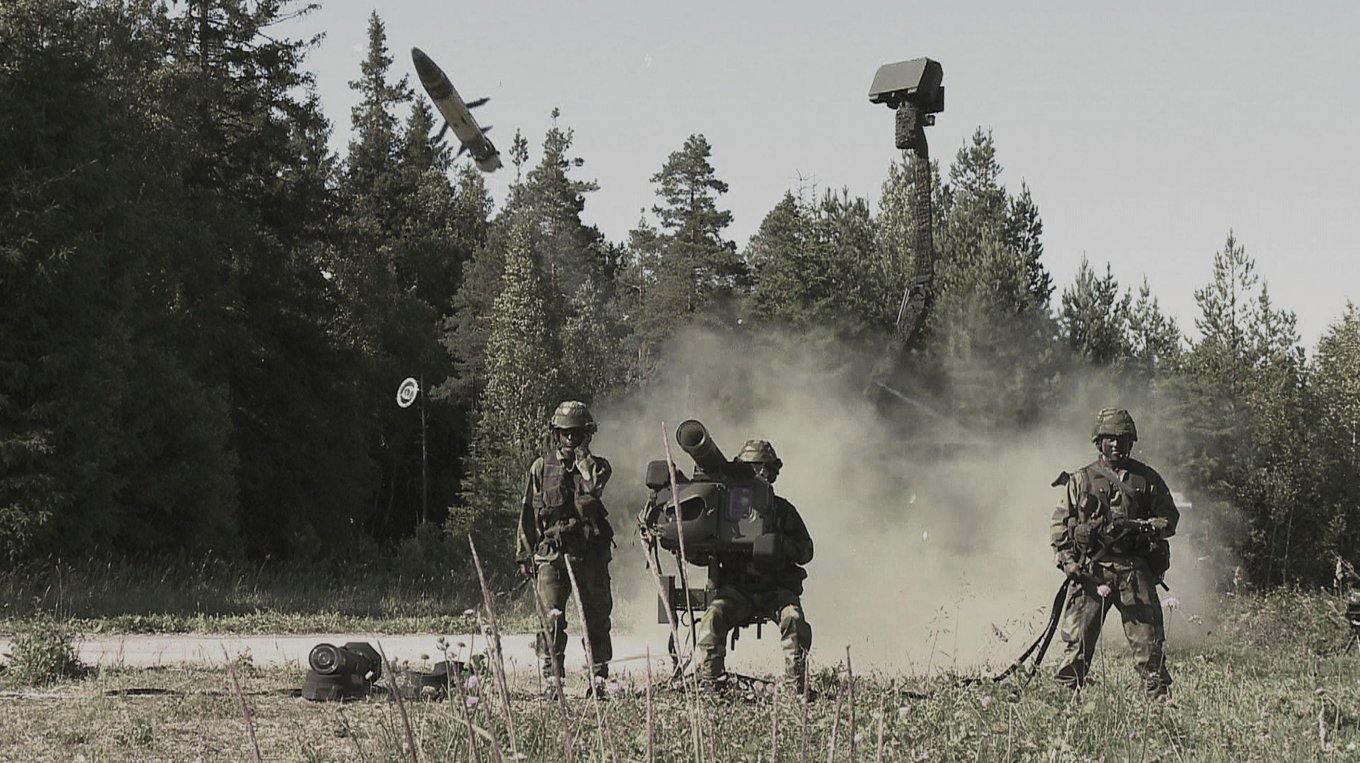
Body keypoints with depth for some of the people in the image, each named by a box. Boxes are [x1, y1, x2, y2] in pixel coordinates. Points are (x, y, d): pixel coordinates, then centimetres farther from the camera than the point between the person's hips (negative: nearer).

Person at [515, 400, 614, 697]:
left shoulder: (596, 466, 9)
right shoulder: (541, 468, 10)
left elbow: (595, 485, -17)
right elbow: (528, 514, 12)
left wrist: (581, 454, -6)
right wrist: (524, 554, 8)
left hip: (591, 553, 1)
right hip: (551, 554, -1)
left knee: (596, 616, 4)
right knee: (551, 619, -8)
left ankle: (599, 678, 12)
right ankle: (552, 679, -3)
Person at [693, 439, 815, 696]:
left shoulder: (783, 510, 11)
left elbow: (806, 551, 7)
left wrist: (781, 543, -11)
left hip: (776, 588, 0)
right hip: (736, 589, 0)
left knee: (793, 618, -28)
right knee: (714, 616, -27)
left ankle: (798, 684, -22)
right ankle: (709, 683, -24)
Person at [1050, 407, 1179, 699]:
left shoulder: (1147, 478, 10)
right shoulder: (1081, 479, 9)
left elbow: (1170, 517, 13)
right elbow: (1059, 524, 9)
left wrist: (1148, 529, -9)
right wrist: (1068, 559, -4)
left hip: (1134, 568, 0)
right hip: (1090, 570, 0)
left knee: (1149, 638, -2)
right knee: (1077, 639, -2)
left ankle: (1160, 695, 4)